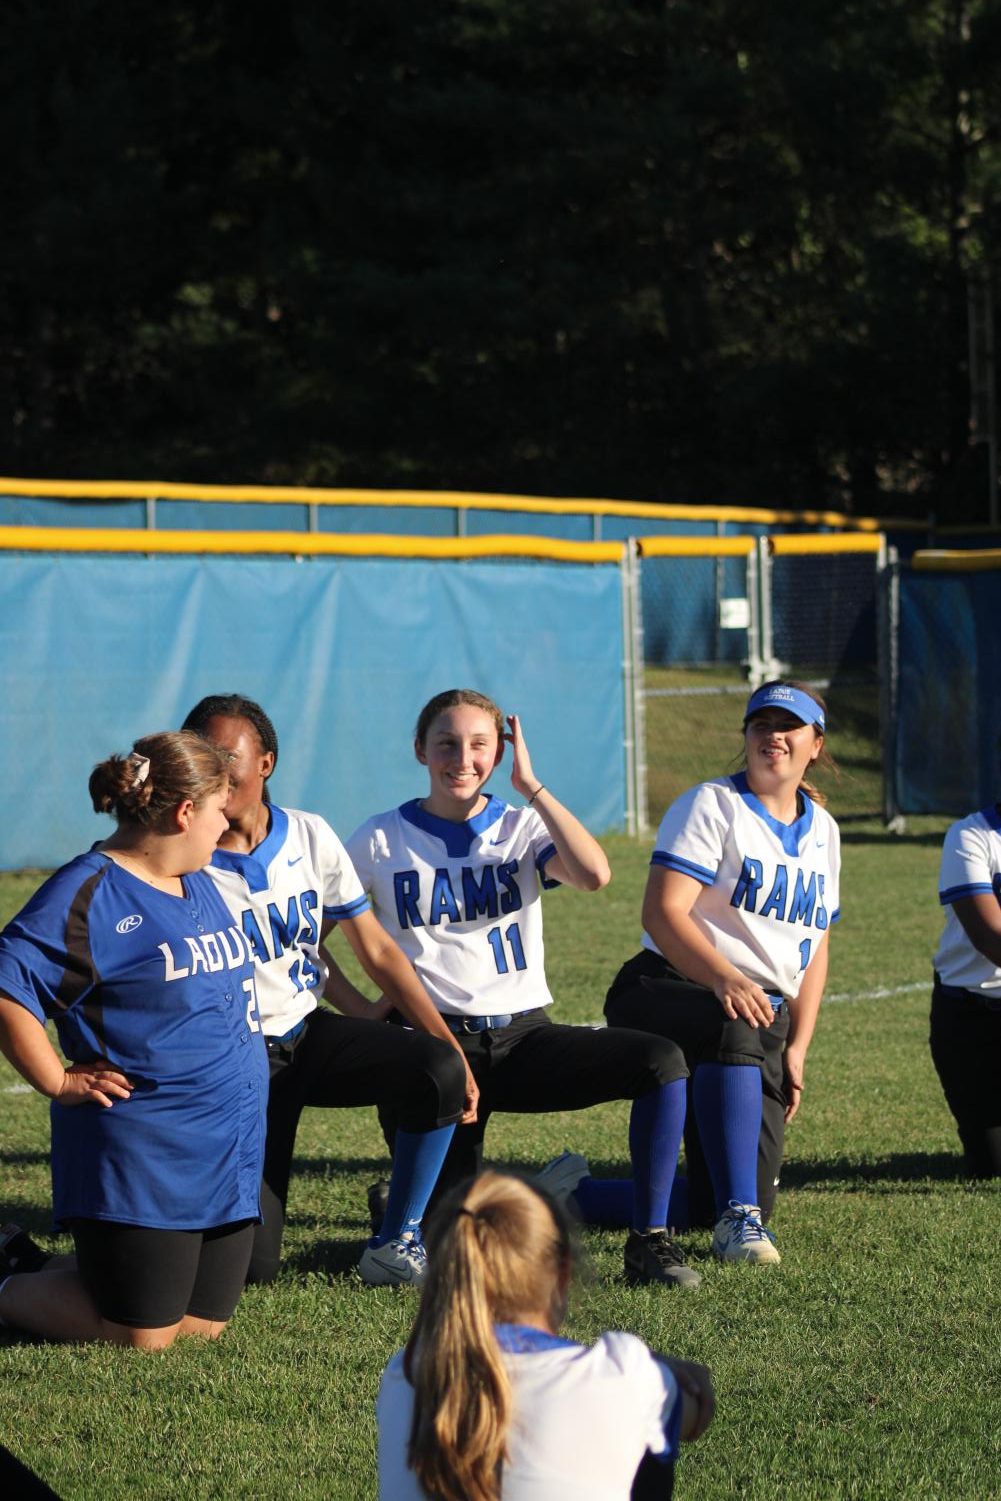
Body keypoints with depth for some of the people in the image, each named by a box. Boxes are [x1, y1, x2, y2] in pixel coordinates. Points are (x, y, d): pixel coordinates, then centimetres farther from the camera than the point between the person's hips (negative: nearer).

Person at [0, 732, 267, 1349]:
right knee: (141, 1336, -5)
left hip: (227, 1153, 9)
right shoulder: (88, 893, -14)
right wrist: (61, 1082, -18)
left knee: (202, 1324, 10)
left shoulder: (201, 887, 14)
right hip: (140, 1154, -8)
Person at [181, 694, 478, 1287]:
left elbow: (377, 950, 4)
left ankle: (395, 1244, -10)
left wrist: (454, 1052, -2)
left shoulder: (311, 837, -2)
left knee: (440, 1069, -26)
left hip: (310, 1036, 4)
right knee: (251, 1266, -13)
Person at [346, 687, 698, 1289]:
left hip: (524, 1035, 2)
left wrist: (531, 786, -10)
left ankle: (651, 1239, -13)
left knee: (662, 1061, -23)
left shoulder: (522, 829, 8)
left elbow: (595, 874, -14)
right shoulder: (381, 840, 4)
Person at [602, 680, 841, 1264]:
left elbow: (815, 948, 19)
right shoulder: (712, 806, -4)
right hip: (669, 991, -6)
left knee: (756, 1197, -6)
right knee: (739, 1030, -43)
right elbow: (662, 913, -16)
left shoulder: (822, 829, 16)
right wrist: (723, 978, -33)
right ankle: (738, 1217, -44)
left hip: (764, 1017, 6)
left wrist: (796, 1049, 8)